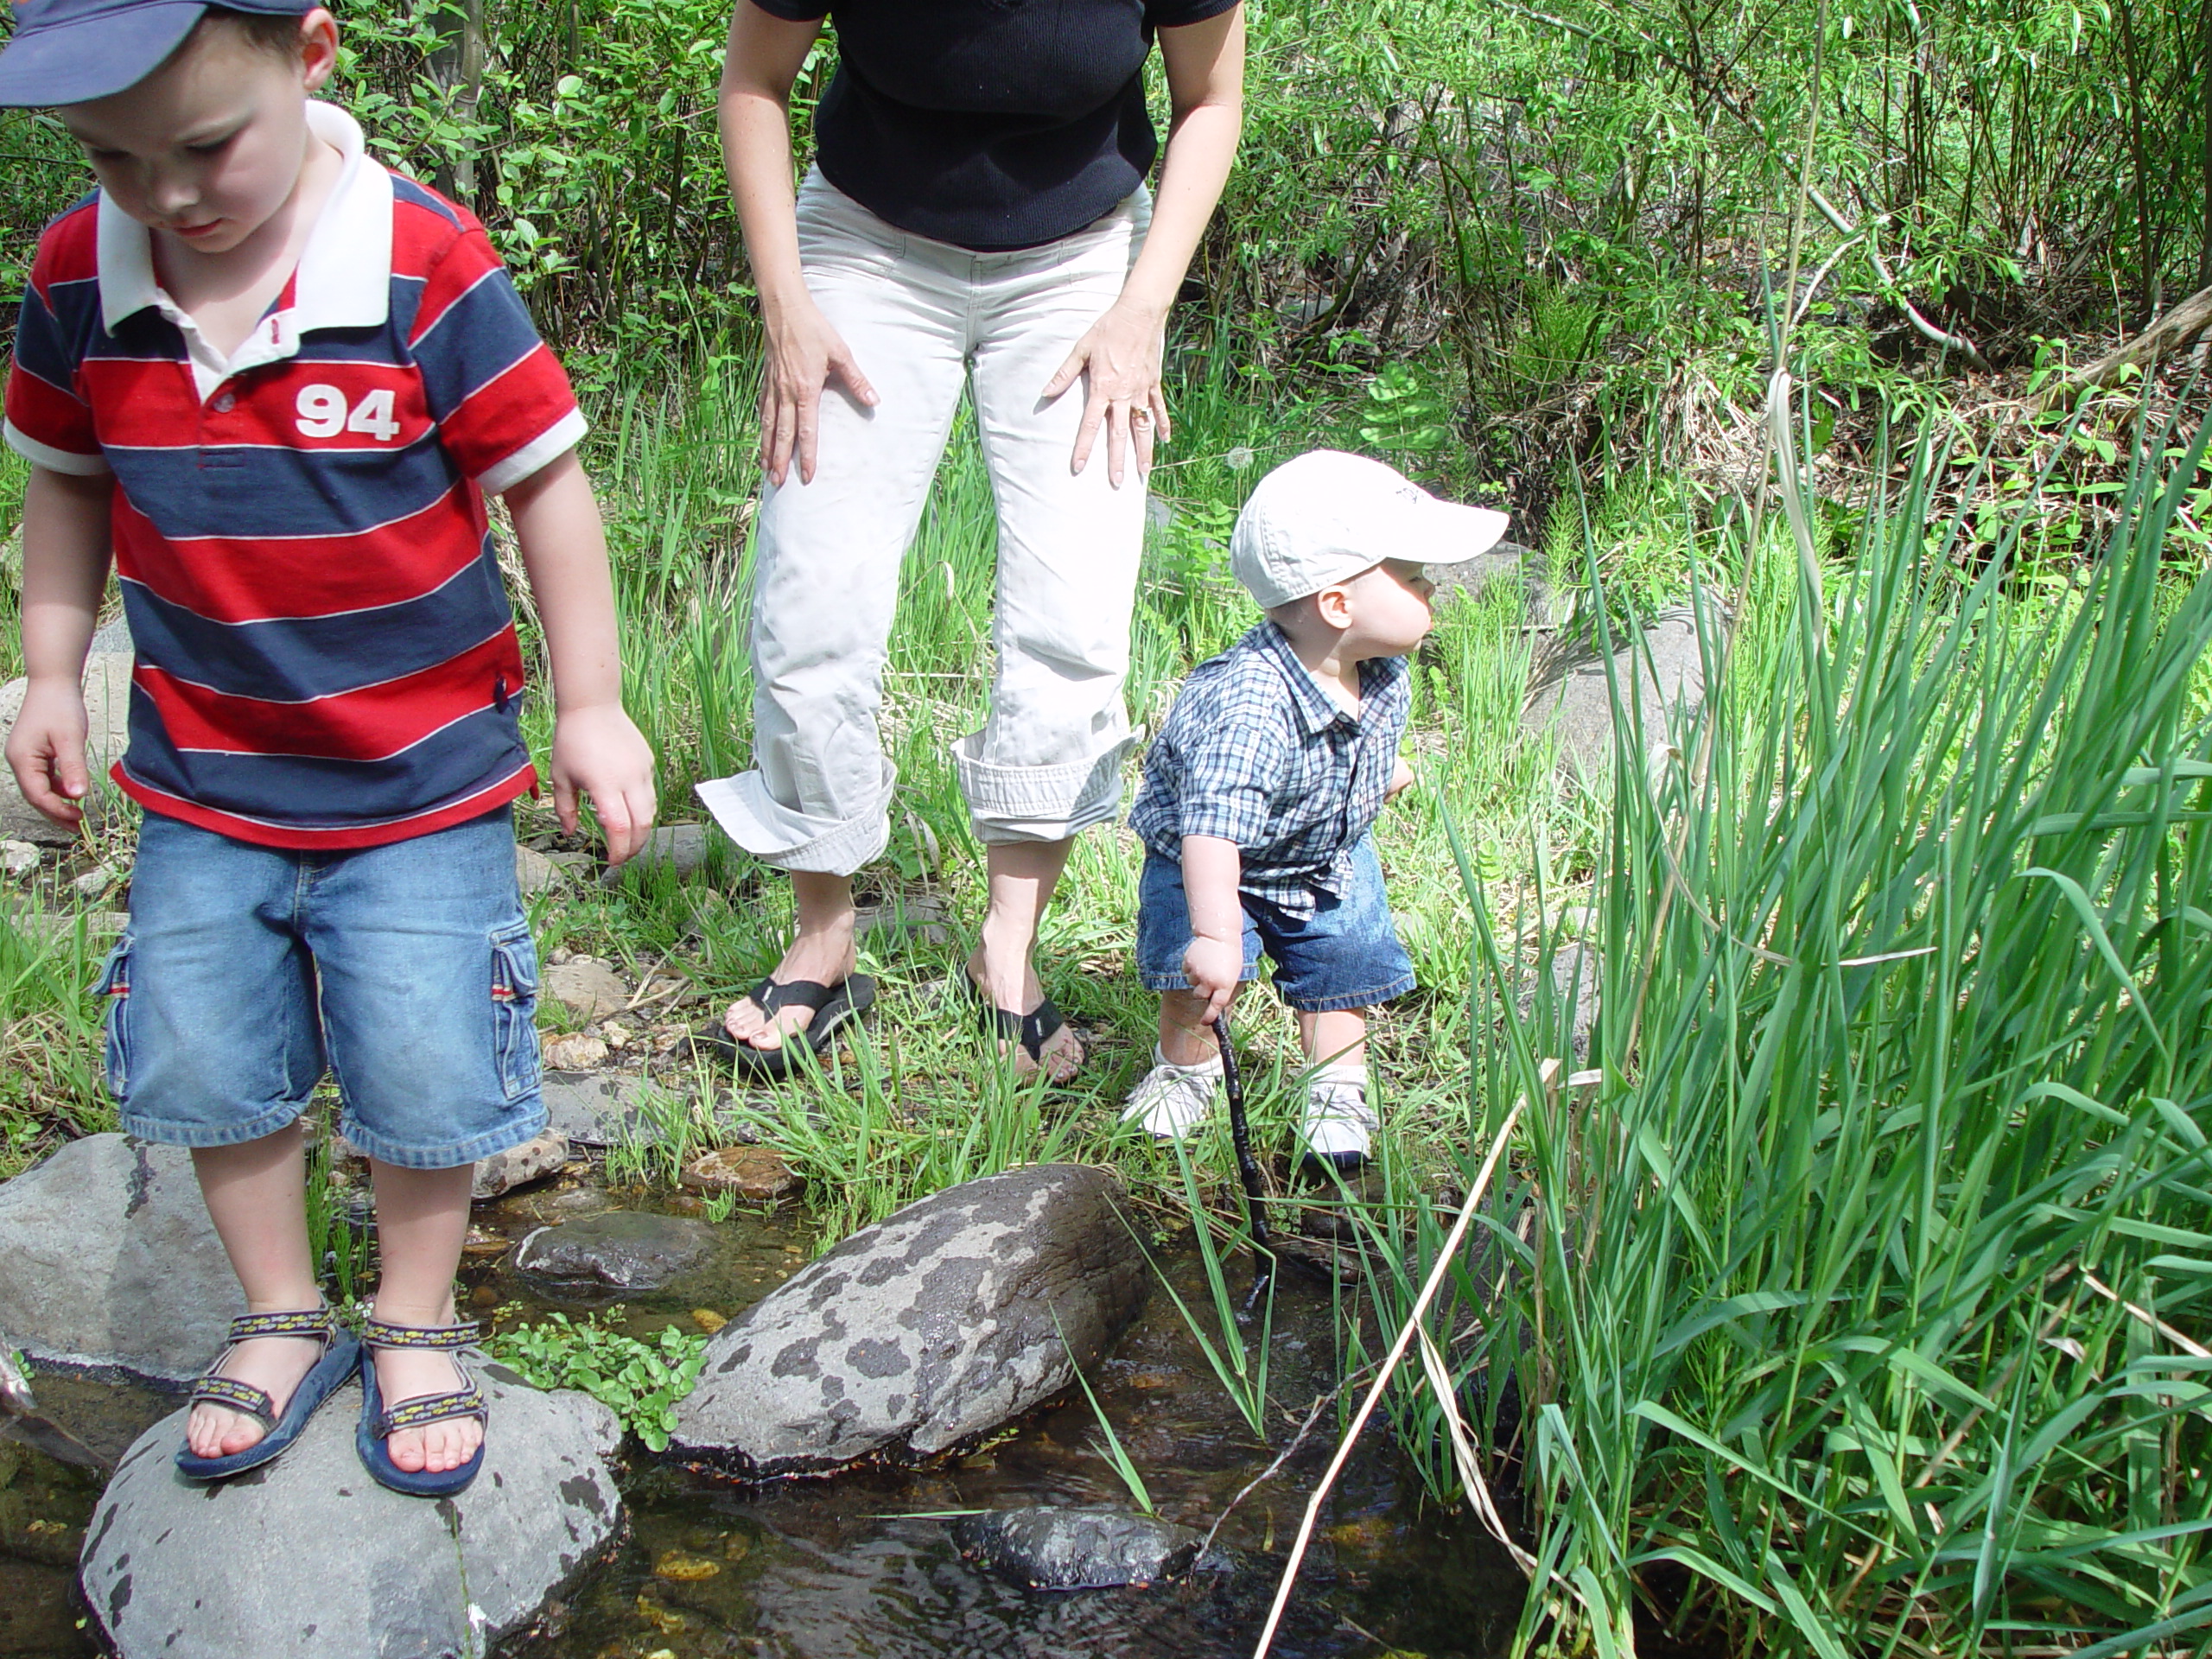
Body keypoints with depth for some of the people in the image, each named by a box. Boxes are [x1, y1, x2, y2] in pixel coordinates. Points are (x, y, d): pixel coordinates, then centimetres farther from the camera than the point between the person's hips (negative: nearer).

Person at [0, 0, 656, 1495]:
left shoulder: (424, 266, -19)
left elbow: (545, 479, -11)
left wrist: (592, 707, -9)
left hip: (420, 778, -3)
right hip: (202, 780, 4)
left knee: (424, 1075, 4)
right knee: (202, 1071, 11)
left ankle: (417, 1328, 30)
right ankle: (283, 1319, 35)